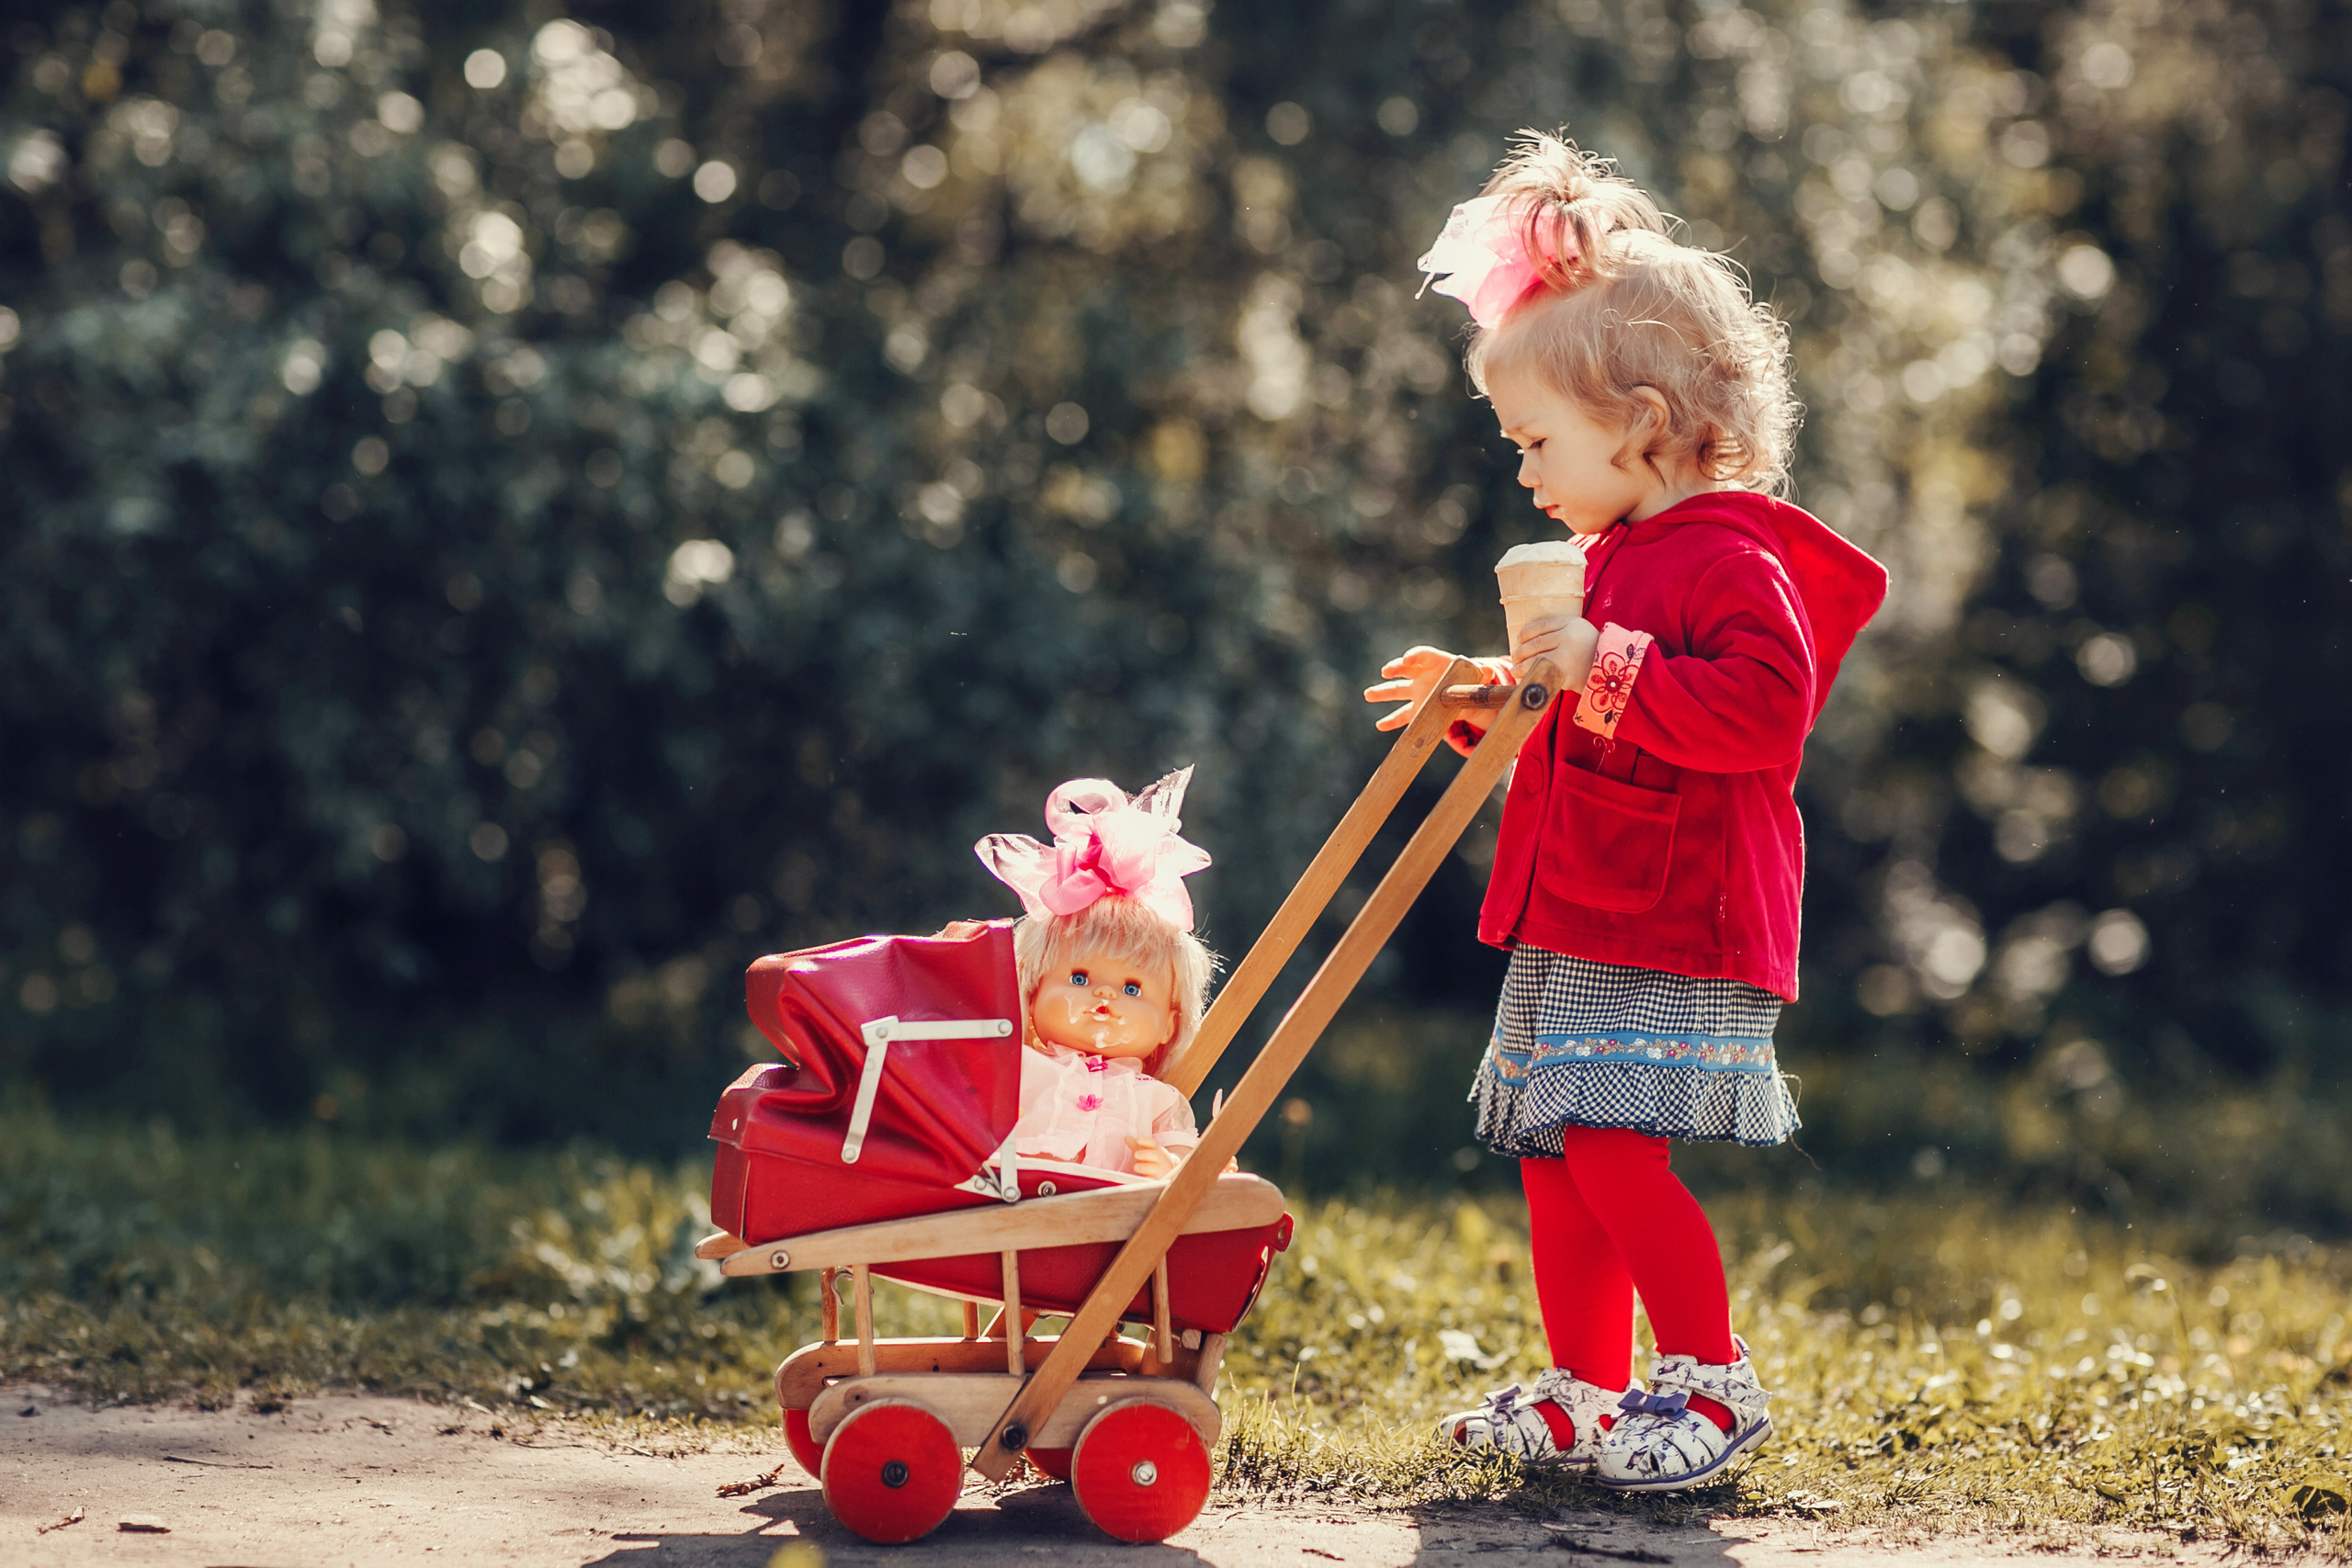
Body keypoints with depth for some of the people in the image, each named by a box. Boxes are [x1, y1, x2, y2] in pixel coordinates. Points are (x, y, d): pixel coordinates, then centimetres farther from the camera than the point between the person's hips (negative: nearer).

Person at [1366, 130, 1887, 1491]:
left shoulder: (1733, 559, -12)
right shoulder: (1617, 556, 19)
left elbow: (1763, 708, -27)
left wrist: (1609, 667, -27)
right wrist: (1487, 697, 19)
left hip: (1677, 926, -10)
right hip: (1577, 922, 10)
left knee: (1613, 1150, -16)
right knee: (1556, 1161, 9)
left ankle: (1715, 1380, -2)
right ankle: (1587, 1393, 18)